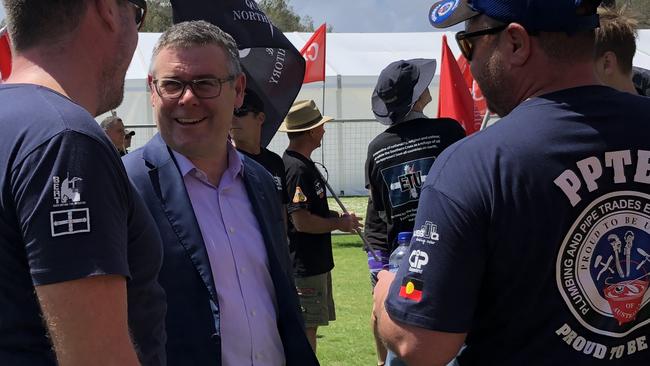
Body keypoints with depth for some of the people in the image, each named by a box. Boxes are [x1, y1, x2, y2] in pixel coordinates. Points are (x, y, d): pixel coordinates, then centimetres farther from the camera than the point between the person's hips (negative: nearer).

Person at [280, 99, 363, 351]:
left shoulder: (303, 164, 13)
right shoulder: (297, 168, -19)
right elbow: (302, 221, -25)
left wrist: (332, 216, 11)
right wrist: (338, 223, -12)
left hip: (315, 262, 10)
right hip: (305, 264, -10)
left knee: (310, 326, 16)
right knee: (306, 328, -4)